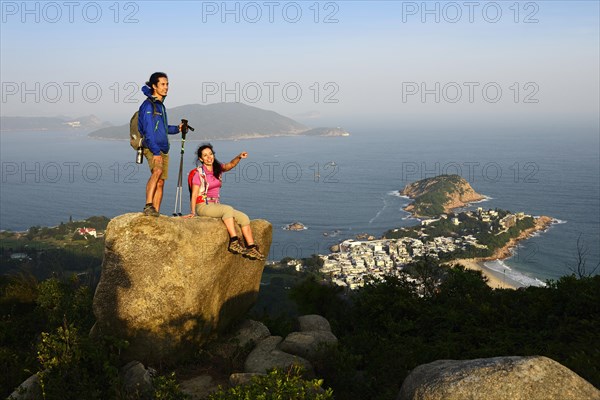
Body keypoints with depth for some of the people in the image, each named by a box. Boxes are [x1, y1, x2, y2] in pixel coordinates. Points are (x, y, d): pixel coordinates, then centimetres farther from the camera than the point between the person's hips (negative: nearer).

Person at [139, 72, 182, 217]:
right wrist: (156, 152, -24)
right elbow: (149, 131, -18)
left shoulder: (160, 104, 18)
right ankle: (148, 205, -38)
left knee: (160, 182, 5)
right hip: (152, 148, -9)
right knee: (157, 171, -32)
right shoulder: (148, 105, -10)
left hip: (163, 149, 9)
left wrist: (177, 128, 12)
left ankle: (156, 212, 8)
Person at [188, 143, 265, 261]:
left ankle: (252, 248, -11)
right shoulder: (199, 173, -7)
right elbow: (194, 195, -12)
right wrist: (193, 212, -23)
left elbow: (230, 165, -7)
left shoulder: (217, 168, 10)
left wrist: (239, 157, -27)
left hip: (216, 205, 7)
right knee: (228, 209, -34)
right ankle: (234, 242, -37)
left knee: (244, 218, -8)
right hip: (203, 206, -7)